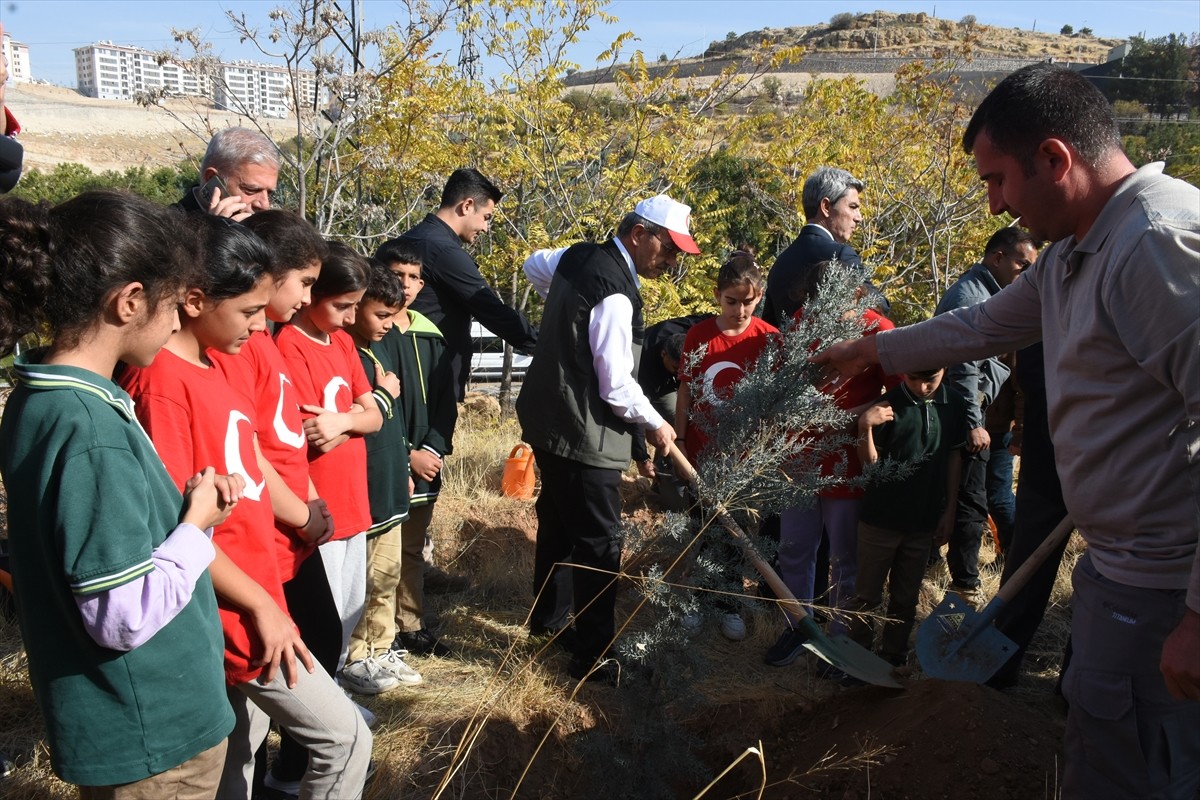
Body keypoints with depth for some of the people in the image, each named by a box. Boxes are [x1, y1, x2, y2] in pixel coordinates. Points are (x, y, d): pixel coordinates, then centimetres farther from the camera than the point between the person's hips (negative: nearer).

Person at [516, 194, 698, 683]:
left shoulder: (579, 257, 5)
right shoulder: (615, 292, -23)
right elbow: (616, 386, -22)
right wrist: (656, 424, -6)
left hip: (550, 418, 10)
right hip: (584, 433, -10)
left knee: (559, 522, 23)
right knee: (599, 544, -2)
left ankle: (549, 619, 41)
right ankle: (592, 657, 6)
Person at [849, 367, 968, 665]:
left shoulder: (954, 406, 0)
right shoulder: (887, 406, -12)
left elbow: (954, 459, 9)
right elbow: (870, 463, -8)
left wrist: (949, 511, 8)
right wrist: (865, 427, -25)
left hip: (924, 520, 3)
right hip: (881, 518, -3)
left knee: (906, 597, 14)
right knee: (868, 595, 7)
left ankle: (893, 657, 27)